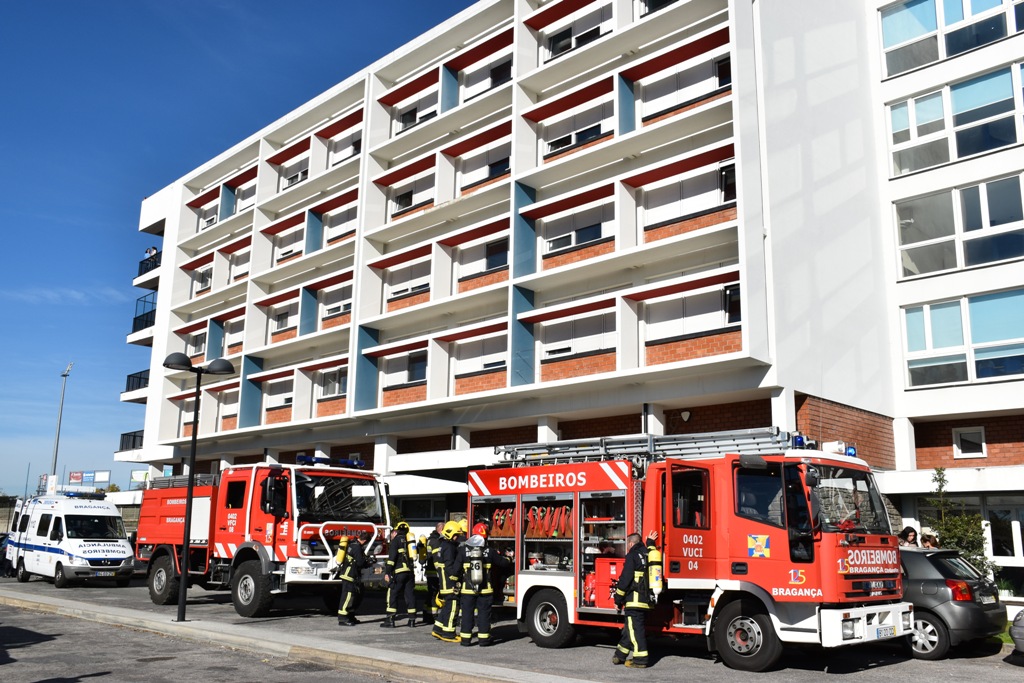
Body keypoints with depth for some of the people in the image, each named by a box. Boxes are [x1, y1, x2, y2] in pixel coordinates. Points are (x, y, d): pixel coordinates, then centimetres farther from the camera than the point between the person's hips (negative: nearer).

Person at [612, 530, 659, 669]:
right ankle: (620, 655, 24)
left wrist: (618, 599, -7)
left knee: (635, 629, -5)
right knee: (630, 628, 15)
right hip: (647, 600, 9)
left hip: (635, 599, -9)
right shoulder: (647, 554, 14)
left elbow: (625, 578, -12)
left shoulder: (632, 555, -8)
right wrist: (650, 543, 51)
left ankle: (640, 660, -6)